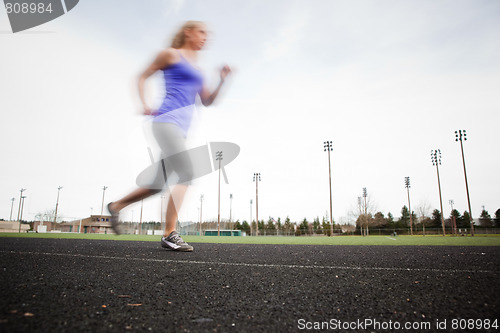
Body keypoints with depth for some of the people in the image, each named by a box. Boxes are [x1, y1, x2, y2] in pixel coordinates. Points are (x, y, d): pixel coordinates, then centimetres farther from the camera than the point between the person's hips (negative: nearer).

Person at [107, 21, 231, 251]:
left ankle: (116, 206, 27)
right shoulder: (171, 54, 7)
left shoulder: (196, 70, 26)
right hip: (167, 120, -8)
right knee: (186, 173, -20)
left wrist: (222, 80, 10)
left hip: (180, 128, 8)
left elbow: (207, 102, 22)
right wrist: (144, 105, -4)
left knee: (159, 183, 9)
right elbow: (143, 76, 10)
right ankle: (169, 234, -17)